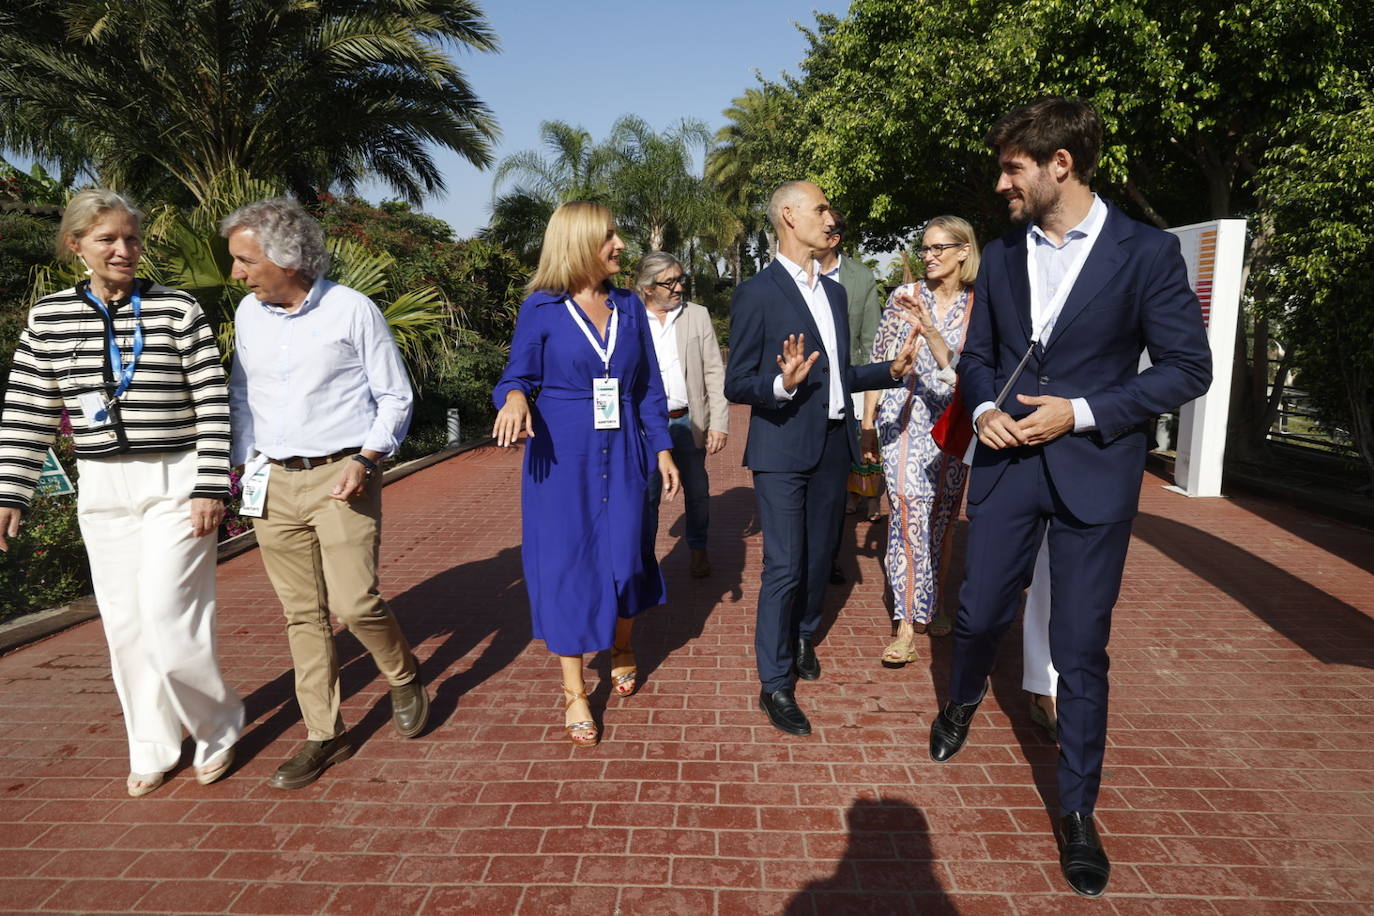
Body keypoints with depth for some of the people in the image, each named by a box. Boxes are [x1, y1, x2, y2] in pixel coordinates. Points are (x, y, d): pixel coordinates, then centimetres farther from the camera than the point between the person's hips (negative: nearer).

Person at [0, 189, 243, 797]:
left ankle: (217, 728, 18)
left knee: (166, 618, -7)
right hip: (102, 490, 4)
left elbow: (212, 402, -7)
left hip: (175, 482, -4)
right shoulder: (49, 317, 6)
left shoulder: (177, 309, -5)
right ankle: (153, 748, 27)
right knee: (124, 623, 10)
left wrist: (211, 486, -12)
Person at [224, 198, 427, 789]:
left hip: (340, 477, -5)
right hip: (274, 484, 5)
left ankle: (405, 678, 20)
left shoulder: (352, 310, -6)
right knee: (302, 613, 8)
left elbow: (395, 397, -2)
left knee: (354, 602, -11)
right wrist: (243, 463, 10)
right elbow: (242, 395, 20)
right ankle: (323, 735, 20)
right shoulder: (248, 314, 9)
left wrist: (365, 461, -13)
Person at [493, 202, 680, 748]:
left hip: (623, 456, 3)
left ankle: (622, 649, 39)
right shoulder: (541, 309, -3)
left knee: (624, 556, 9)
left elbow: (650, 388, 10)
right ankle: (574, 693, 16)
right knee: (565, 566, 1)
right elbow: (517, 377, -2)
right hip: (562, 459, -3)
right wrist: (514, 397, -25)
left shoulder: (629, 307, 7)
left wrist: (663, 450, 5)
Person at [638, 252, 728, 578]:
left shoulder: (698, 316, 3)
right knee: (647, 495, 6)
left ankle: (698, 550, 31)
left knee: (697, 491, 12)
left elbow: (714, 372, 1)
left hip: (689, 421, 1)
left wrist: (719, 423, -5)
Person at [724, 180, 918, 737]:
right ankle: (775, 685, 9)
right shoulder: (757, 293, -8)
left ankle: (803, 637, 40)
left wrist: (891, 370, 6)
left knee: (819, 556, 18)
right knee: (784, 566, -4)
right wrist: (782, 385, -28)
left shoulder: (834, 291, 14)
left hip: (833, 446, 7)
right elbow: (736, 384, -10)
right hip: (783, 449, -7)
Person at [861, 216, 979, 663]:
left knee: (941, 517, 12)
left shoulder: (977, 307, 2)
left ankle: (930, 601, 30)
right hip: (903, 419, -2)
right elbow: (879, 362, 2)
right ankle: (908, 622, -5)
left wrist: (931, 331, -23)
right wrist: (867, 424, 1)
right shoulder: (904, 296, -1)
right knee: (910, 514, -11)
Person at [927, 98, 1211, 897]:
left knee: (1080, 651, 4)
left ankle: (1078, 810, 24)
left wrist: (1082, 412, -16)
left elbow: (1188, 367, -7)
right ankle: (964, 700, 46)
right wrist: (983, 409, -6)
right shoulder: (1002, 256, 6)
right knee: (981, 615, 12)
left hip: (1093, 472, -3)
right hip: (1007, 464, 3)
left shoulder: (1147, 252, -7)